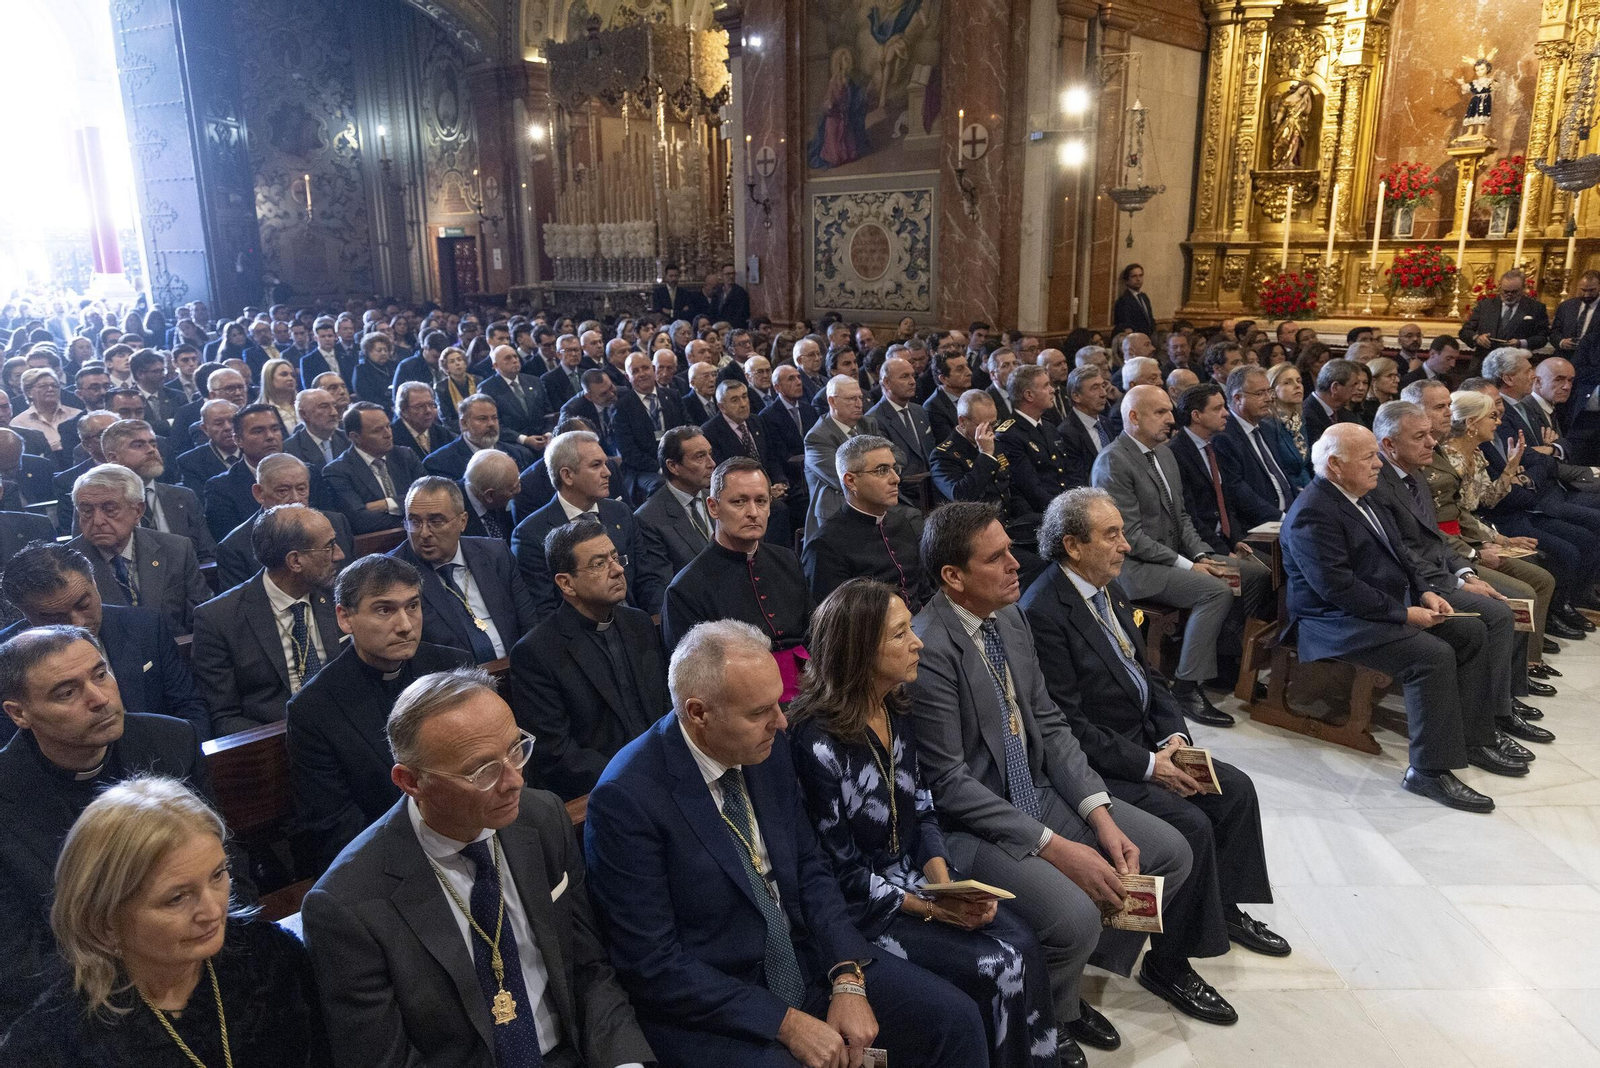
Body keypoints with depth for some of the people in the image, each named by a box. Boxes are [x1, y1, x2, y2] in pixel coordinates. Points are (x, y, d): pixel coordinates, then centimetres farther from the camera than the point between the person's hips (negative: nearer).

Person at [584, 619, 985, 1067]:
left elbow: (811, 869, 6)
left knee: (955, 1019, -5)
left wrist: (848, 980, -8)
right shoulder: (626, 798, -22)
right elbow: (653, 964, -19)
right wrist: (785, 1023, -18)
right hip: (710, 1008, -5)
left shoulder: (768, 749, -4)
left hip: (807, 961, 6)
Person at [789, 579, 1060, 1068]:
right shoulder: (817, 743, -23)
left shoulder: (895, 708, 0)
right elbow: (843, 872, -16)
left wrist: (946, 885, -9)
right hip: (862, 906, -6)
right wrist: (932, 908, -17)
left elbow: (923, 812, 6)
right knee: (996, 970, -17)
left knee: (1023, 947, -12)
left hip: (916, 876, 7)